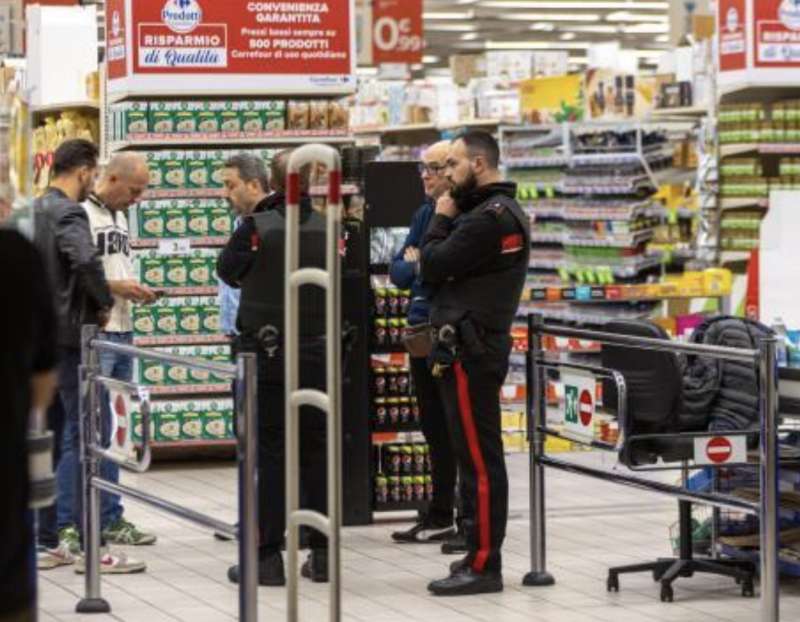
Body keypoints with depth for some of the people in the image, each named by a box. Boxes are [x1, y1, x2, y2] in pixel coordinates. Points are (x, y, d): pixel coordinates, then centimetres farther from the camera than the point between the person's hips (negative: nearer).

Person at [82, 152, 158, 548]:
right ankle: (107, 519, 0)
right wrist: (115, 287, -17)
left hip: (122, 333, 9)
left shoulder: (119, 217, 18)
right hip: (93, 336, -9)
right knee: (97, 431, -4)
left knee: (110, 431, 12)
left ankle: (108, 519, 16)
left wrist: (135, 290, 8)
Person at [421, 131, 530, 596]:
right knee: (482, 458, 13)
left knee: (478, 459, -8)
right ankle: (482, 555, 19)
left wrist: (442, 219, -3)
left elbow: (434, 266, -16)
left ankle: (484, 567, -6)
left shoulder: (486, 218, -17)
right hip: (485, 343, 10)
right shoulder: (508, 210, 17)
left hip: (469, 350, -10)